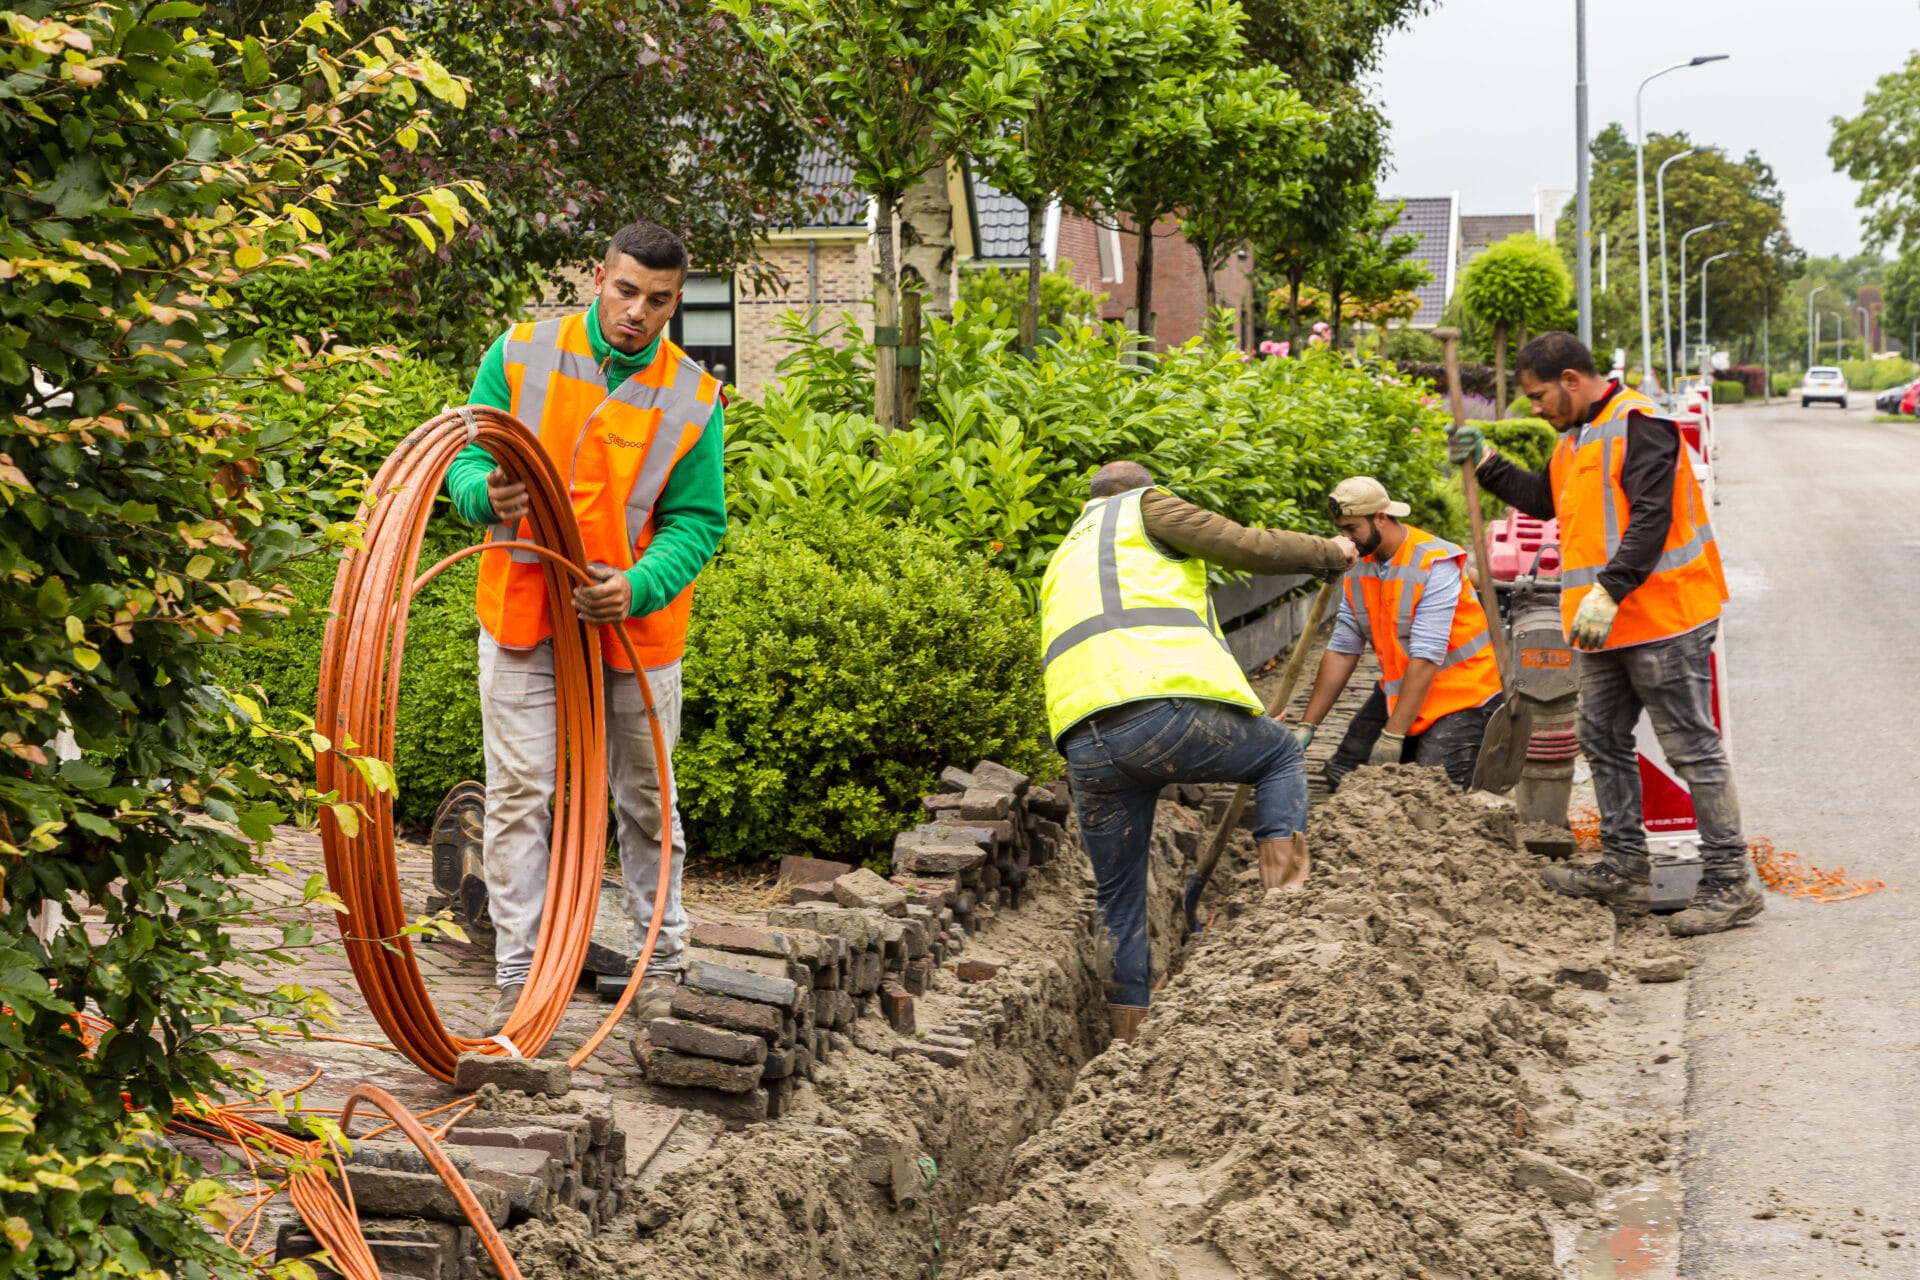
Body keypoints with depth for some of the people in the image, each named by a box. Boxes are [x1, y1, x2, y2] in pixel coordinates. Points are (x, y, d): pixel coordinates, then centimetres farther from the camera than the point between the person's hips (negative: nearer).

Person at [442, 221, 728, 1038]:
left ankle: (661, 964, 27)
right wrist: (487, 495, -24)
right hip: (521, 617, 0)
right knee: (519, 796, -2)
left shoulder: (694, 398, -4)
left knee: (644, 801, 12)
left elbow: (697, 522, -4)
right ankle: (517, 979, 4)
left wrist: (639, 585, -22)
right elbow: (467, 457, 1)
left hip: (634, 628, 1)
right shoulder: (521, 354, -4)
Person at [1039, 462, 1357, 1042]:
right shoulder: (1145, 507, 17)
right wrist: (1328, 552, 25)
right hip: (1166, 709, -5)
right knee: (1282, 754, 23)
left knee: (1120, 902, 19)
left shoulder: (1063, 560, 37)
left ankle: (1131, 1044, 20)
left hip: (1085, 745, 6)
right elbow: (1246, 547, 7)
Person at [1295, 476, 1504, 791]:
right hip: (1399, 691, 7)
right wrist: (1307, 726, -3)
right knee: (1343, 773, -2)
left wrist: (1393, 736, -30)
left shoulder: (1434, 565, -23)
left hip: (1459, 694, -7)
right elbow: (1342, 651, 2)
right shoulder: (1358, 569, 0)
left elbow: (1426, 658, -28)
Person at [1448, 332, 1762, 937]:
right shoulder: (1577, 435, 16)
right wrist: (1488, 463, 19)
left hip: (1662, 618, -10)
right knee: (1603, 741, 14)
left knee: (1692, 749, -6)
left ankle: (1730, 882, -1)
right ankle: (1623, 870, 22)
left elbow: (1650, 520, -24)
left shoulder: (1639, 426, -15)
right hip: (1604, 631, 10)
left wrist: (1608, 591, -30)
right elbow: (1543, 499, 30)